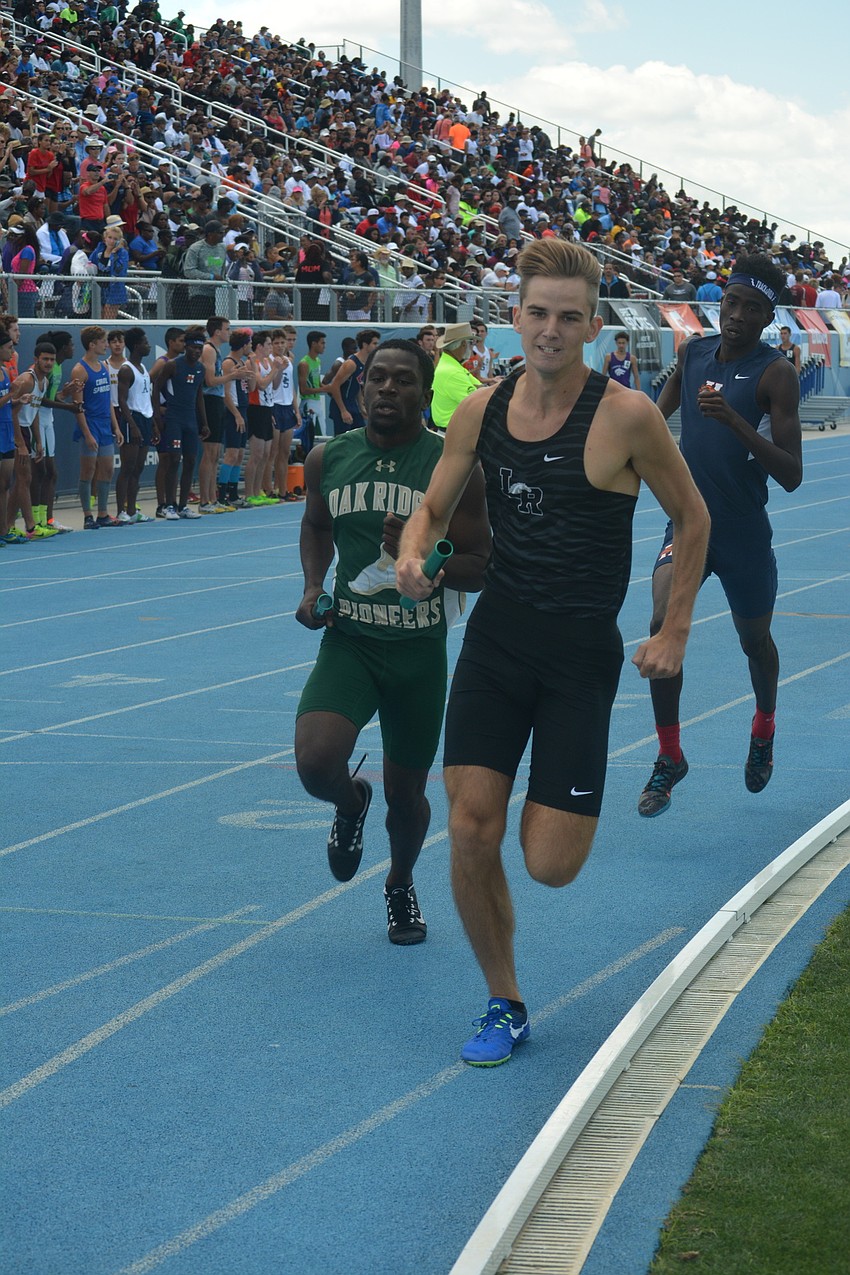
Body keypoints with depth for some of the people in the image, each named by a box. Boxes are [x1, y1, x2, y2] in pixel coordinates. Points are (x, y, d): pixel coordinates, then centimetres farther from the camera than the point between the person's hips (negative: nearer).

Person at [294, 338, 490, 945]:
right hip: (347, 641, 1)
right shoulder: (327, 460, 0)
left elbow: (481, 569, -6)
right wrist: (313, 586, 4)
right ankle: (351, 803, 16)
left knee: (407, 793, 10)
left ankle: (401, 886, 43)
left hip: (420, 650, -1)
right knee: (316, 762, -23)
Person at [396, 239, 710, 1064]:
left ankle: (557, 803, 33)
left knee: (551, 865, -5)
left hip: (581, 655, -3)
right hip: (494, 637, 3)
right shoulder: (480, 411, 1)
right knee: (471, 832, -6)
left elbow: (692, 520, 2)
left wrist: (674, 634, 1)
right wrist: (413, 553, -10)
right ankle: (503, 1004, 14)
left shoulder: (626, 417, -11)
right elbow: (433, 509, 13)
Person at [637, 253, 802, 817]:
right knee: (664, 625, -18)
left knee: (755, 640, 15)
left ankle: (764, 729, 47)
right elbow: (657, 418, 23)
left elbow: (791, 475, -22)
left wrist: (734, 420, -31)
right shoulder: (694, 351, 2)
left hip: (744, 533, -3)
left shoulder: (776, 373, -13)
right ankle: (670, 757, -5)